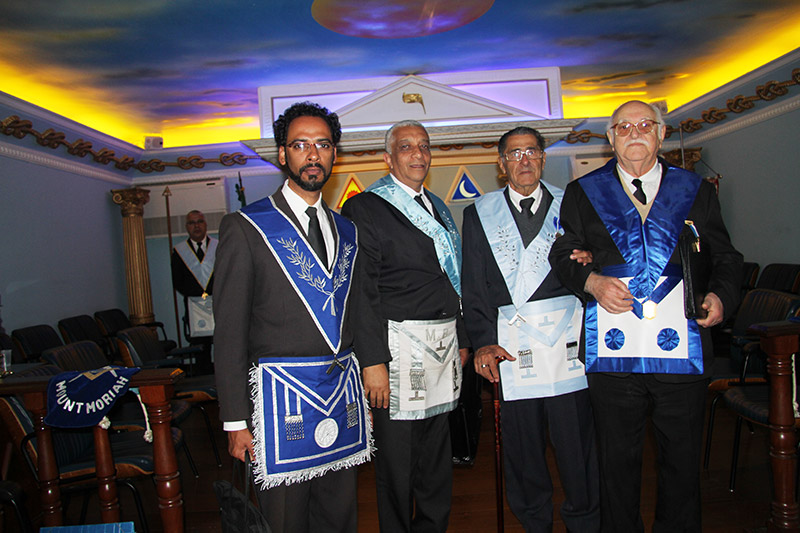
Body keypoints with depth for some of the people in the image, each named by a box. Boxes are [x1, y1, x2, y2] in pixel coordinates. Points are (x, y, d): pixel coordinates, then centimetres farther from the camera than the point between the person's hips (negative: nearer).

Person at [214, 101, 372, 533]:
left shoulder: (346, 230, 13)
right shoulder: (245, 228, -5)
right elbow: (230, 331, -7)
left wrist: (367, 379, 10)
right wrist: (235, 420, -9)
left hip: (344, 391, 5)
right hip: (282, 394, -5)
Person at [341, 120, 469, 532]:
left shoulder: (438, 208, 17)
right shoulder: (365, 208, -6)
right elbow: (363, 291, -12)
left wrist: (461, 340, 18)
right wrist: (373, 360, -17)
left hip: (443, 342, 7)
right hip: (398, 343, -7)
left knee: (437, 457, 17)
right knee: (397, 462, 4)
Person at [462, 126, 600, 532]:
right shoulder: (479, 213, 10)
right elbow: (473, 286, 5)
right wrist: (482, 342, -5)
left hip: (567, 341, 0)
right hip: (510, 342, 0)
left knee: (578, 446, 3)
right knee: (522, 451, 9)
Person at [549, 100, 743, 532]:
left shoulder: (696, 190, 13)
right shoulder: (582, 193, 10)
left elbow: (725, 258, 16)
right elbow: (561, 254, 9)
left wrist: (721, 295, -4)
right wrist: (591, 281, -9)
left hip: (681, 349, 1)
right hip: (614, 349, -1)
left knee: (683, 460, 11)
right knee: (617, 461, 9)